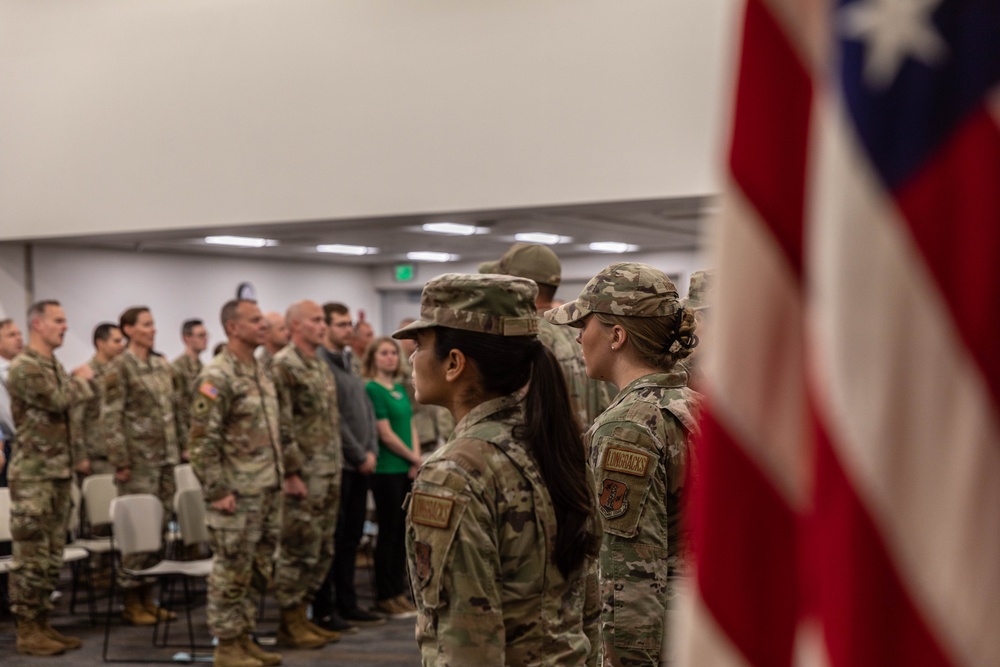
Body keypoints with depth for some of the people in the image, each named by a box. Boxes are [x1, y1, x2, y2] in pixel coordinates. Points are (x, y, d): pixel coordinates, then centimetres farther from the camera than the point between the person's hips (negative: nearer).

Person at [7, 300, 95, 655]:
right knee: (31, 555, -5)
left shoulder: (55, 366, 16)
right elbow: (57, 401, -21)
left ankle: (42, 624, 18)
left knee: (52, 555, 11)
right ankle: (27, 631, 2)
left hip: (59, 473, 9)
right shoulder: (23, 366, -12)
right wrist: (81, 380, -6)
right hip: (33, 475, -9)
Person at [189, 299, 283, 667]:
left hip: (267, 492, 8)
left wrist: (279, 478, 17)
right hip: (236, 495, -8)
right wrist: (217, 491, -19)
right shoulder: (217, 376, -15)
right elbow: (202, 439, -19)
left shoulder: (261, 372, 13)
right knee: (231, 572, 1)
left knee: (258, 571, 14)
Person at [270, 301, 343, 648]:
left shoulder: (321, 366, 16)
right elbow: (281, 425, -18)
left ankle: (302, 615, 22)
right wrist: (292, 473, -19)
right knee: (299, 550, -3)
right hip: (304, 475, -9)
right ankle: (289, 623, 8)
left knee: (321, 551, 13)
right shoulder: (284, 366, -13)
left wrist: (336, 469, 17)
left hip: (329, 475, 9)